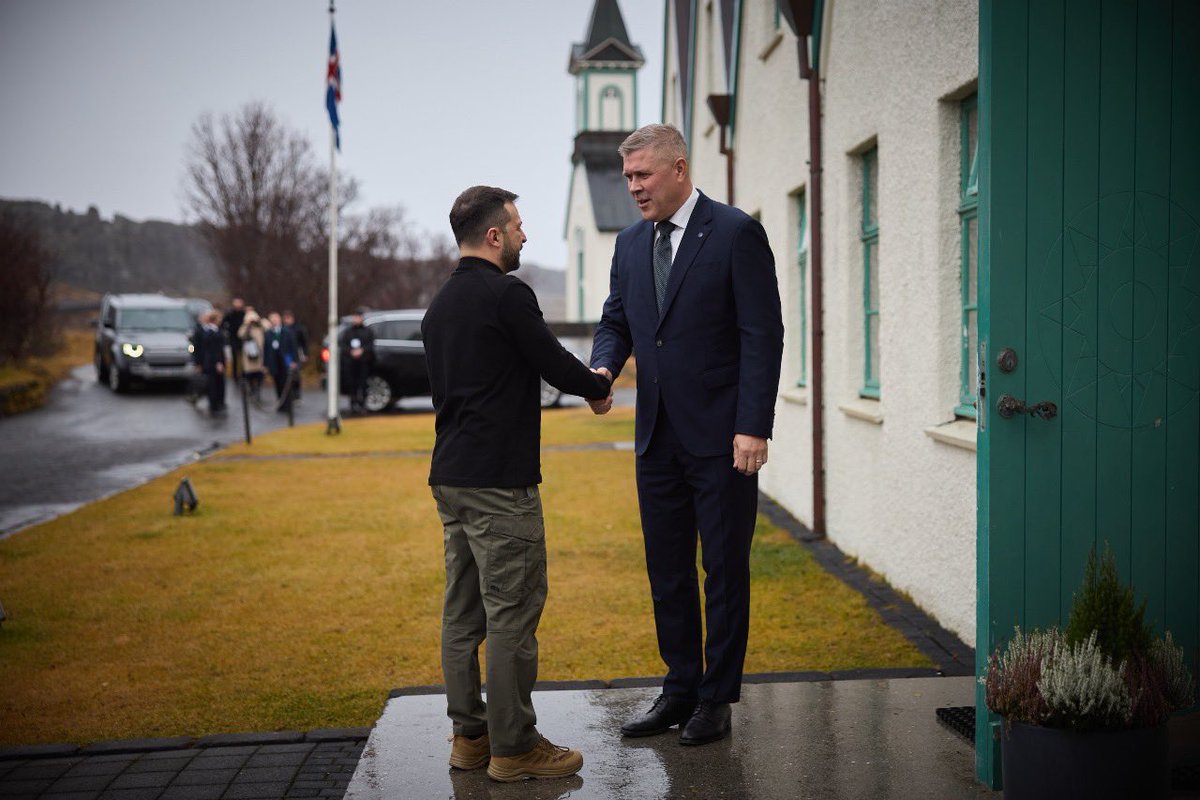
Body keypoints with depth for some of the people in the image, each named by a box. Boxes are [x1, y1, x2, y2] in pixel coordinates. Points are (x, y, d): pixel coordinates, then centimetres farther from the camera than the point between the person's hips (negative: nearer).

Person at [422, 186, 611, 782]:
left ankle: (469, 735, 19)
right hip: (498, 482, -9)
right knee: (513, 614, -4)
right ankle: (513, 747, 1)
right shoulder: (506, 295, -12)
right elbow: (557, 367, -10)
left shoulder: (440, 303, 16)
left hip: (450, 477, 9)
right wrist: (600, 385, 10)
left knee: (463, 612, 12)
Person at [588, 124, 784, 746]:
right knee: (666, 570, 13)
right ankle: (680, 689, 25)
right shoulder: (631, 243, 11)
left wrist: (753, 428, -17)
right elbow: (616, 320, 17)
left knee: (725, 570, 4)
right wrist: (603, 368, -7)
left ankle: (717, 699, 14)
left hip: (722, 437, -6)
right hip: (658, 437, 7)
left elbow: (763, 334, -12)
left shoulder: (736, 233, -8)